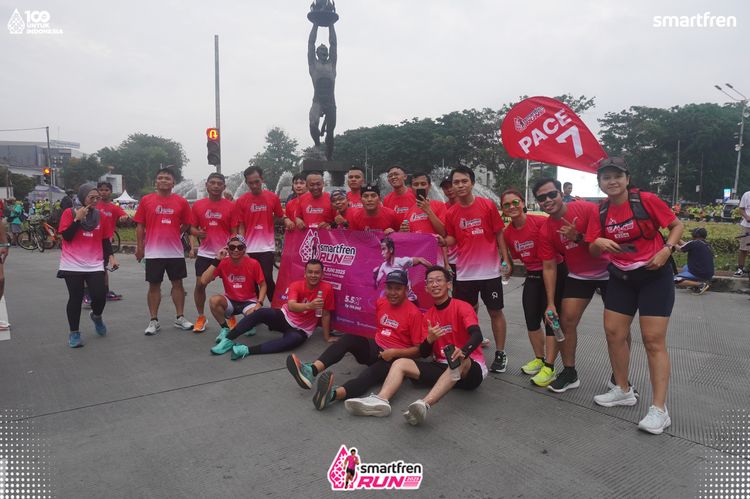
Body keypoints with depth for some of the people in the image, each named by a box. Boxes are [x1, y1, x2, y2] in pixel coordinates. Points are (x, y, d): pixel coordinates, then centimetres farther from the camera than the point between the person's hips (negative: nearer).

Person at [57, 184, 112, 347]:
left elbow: (105, 239, 12)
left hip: (94, 265, 2)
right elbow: (66, 236, -9)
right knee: (75, 298, -1)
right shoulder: (70, 213, -1)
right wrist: (78, 218, -15)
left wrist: (111, 256, 1)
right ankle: (74, 333, 14)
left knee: (100, 296, -8)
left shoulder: (100, 215, 8)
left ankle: (96, 316, 25)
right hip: (73, 265, -2)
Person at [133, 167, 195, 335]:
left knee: (178, 283, 8)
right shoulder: (146, 200, 1)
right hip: (153, 252, -1)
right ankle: (154, 321, 15)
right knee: (154, 285, 6)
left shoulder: (181, 201, 2)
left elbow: (186, 224, 11)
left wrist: (172, 235, 6)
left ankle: (180, 318, 20)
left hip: (176, 251, 1)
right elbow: (140, 226, 4)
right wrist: (139, 247, 2)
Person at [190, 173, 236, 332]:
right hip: (204, 253, 2)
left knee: (230, 286, 3)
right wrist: (196, 233, -13)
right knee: (200, 284, 0)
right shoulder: (198, 205, 4)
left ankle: (231, 318, 20)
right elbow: (192, 228, 9)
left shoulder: (230, 206, -1)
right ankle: (201, 317, 18)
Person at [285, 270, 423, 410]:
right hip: (375, 349, 6)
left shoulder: (414, 313, -12)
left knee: (371, 373, -37)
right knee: (348, 339, -22)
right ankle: (312, 370, -42)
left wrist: (395, 352, -22)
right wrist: (377, 340, 11)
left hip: (394, 359, -6)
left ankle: (333, 394, -67)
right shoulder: (380, 302, 6)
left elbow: (418, 349, -12)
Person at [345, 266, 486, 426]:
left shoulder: (462, 307, -6)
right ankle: (381, 400, -36)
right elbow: (424, 353, 7)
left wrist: (463, 351, -46)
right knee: (401, 363, -8)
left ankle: (424, 404, -57)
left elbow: (477, 335, -24)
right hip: (442, 367, 6)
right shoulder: (428, 316, 11)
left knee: (458, 359, -39)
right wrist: (430, 339, -16)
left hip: (469, 367, -6)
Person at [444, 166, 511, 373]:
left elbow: (499, 234, 0)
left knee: (495, 311, 7)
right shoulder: (451, 213, 1)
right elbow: (452, 240, 8)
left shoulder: (488, 205, -5)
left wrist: (506, 259, -4)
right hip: (464, 272, 2)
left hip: (489, 270, -2)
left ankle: (500, 354, 20)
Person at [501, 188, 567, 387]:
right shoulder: (507, 233, 0)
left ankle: (549, 368, 5)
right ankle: (539, 359, 29)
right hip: (532, 276, 6)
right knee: (531, 320, 10)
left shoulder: (541, 221, -20)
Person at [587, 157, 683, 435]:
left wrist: (666, 250, -19)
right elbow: (593, 250, 4)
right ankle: (623, 391, 24)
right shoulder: (601, 211, 1)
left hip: (654, 276, -5)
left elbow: (677, 225, -3)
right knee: (613, 332, 5)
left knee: (654, 340, -7)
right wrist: (598, 242, -18)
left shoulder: (646, 200, -12)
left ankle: (659, 409, -2)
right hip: (621, 278, 5)